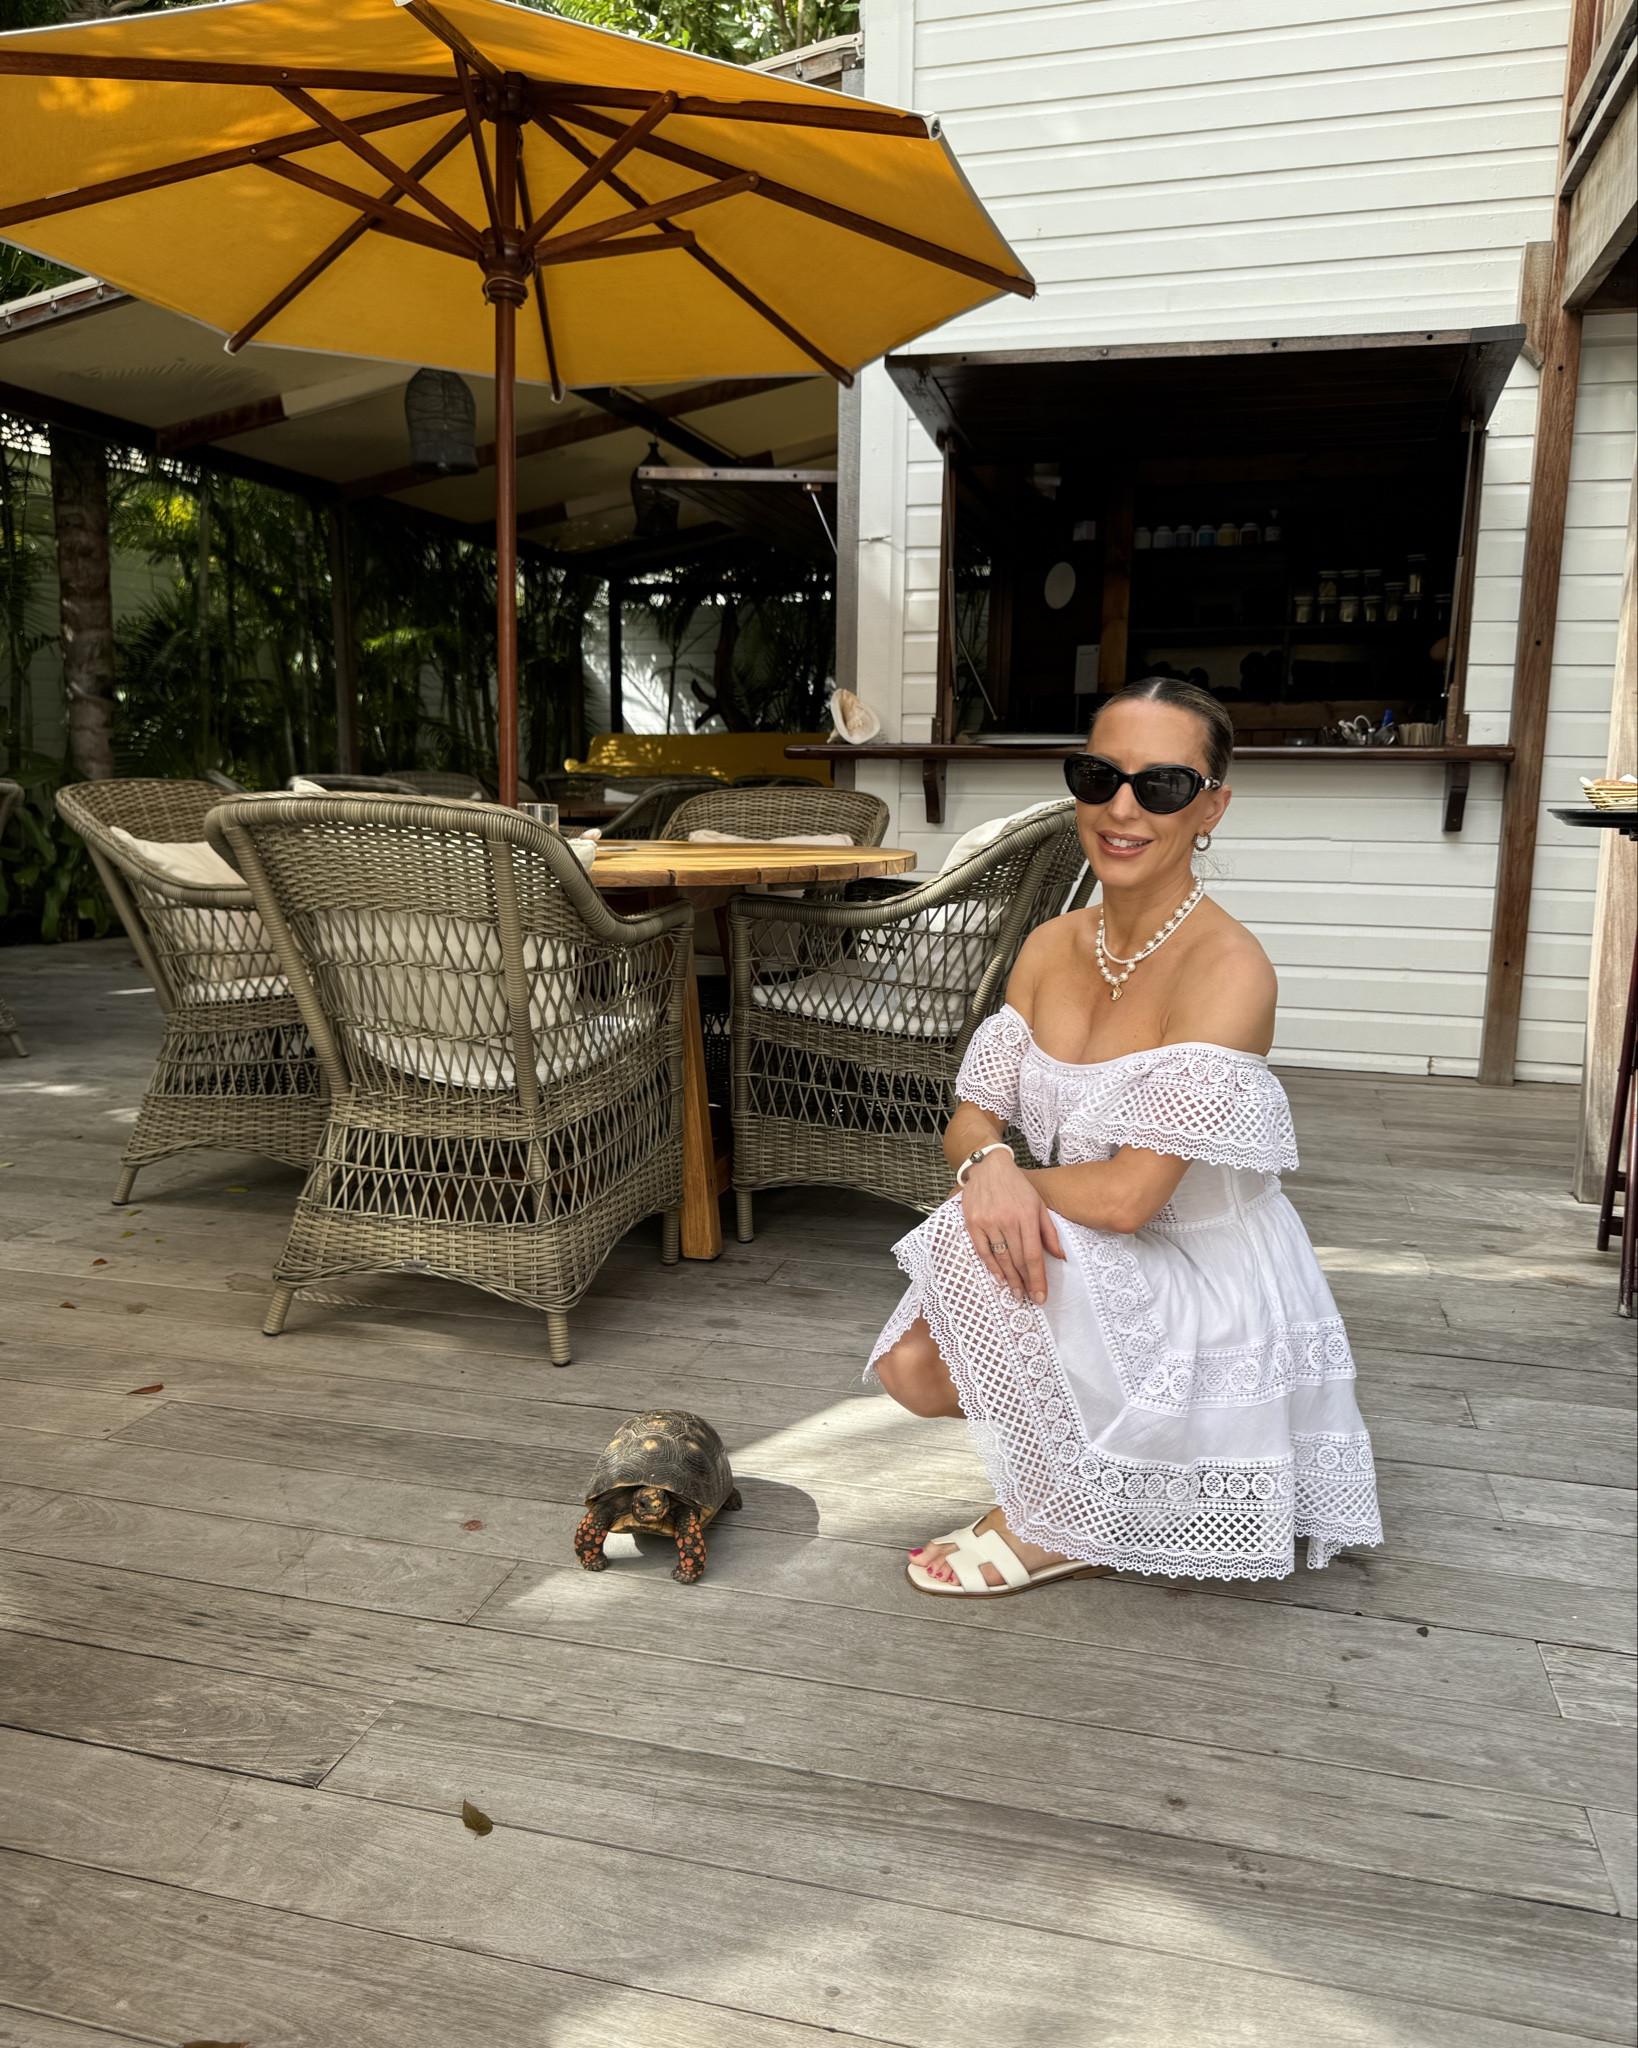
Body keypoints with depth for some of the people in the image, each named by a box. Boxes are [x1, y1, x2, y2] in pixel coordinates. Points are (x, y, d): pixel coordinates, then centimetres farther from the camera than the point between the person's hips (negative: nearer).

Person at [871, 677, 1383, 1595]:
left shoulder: (1226, 969, -24)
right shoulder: (1053, 946, -1)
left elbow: (1128, 1195, -28)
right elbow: (973, 1116, -2)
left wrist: (994, 1165, -13)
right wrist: (989, 1163, -26)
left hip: (1210, 1290, -7)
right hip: (1099, 1279, 7)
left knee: (969, 1242, -26)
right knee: (914, 1366, -9)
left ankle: (1061, 1526, -5)